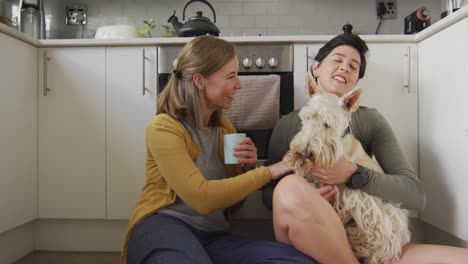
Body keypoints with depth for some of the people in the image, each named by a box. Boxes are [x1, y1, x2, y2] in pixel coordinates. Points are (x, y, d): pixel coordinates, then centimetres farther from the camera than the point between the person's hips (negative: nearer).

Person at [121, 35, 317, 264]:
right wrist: (268, 172, -14)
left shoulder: (225, 126, 15)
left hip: (213, 236, 7)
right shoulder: (164, 127, -7)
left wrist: (247, 168, -2)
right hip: (162, 226, -6)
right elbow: (201, 197, -19)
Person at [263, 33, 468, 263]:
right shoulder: (288, 124, 5)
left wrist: (353, 174, -18)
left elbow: (416, 195, -2)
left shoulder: (370, 121, 6)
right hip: (306, 244, 1)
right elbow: (269, 194, 5)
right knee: (292, 187, -33)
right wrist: (302, 200, -17)